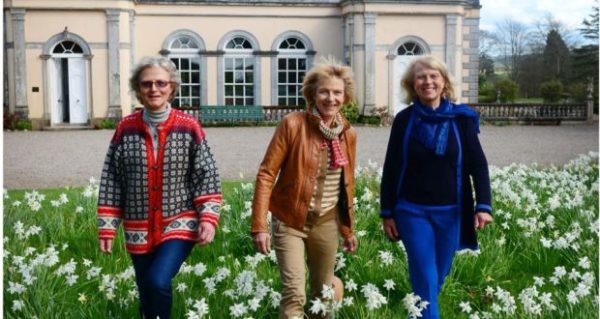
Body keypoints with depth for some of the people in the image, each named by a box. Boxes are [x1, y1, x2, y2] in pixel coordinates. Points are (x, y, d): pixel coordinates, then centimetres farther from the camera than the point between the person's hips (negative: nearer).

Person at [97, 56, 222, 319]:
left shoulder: (189, 127, -4)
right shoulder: (126, 128, -1)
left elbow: (207, 176, -3)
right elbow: (110, 181, 3)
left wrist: (208, 218, -12)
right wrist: (107, 226, 0)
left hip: (180, 224, -2)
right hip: (139, 230, 3)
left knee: (159, 282, -21)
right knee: (147, 296, 12)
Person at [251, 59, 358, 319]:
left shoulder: (348, 133, 2)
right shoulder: (292, 124, -13)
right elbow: (266, 174, -13)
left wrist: (348, 228, 15)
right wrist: (259, 226, -17)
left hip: (326, 222, 5)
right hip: (290, 220, -4)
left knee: (324, 294, 15)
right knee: (294, 293, -14)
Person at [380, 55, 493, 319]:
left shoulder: (461, 118, -1)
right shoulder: (404, 119, -2)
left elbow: (478, 164, -1)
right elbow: (390, 169, 2)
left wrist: (484, 205, -13)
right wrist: (387, 212, 0)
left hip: (450, 212, 1)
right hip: (412, 211, -1)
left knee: (438, 277, 14)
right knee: (425, 282, -3)